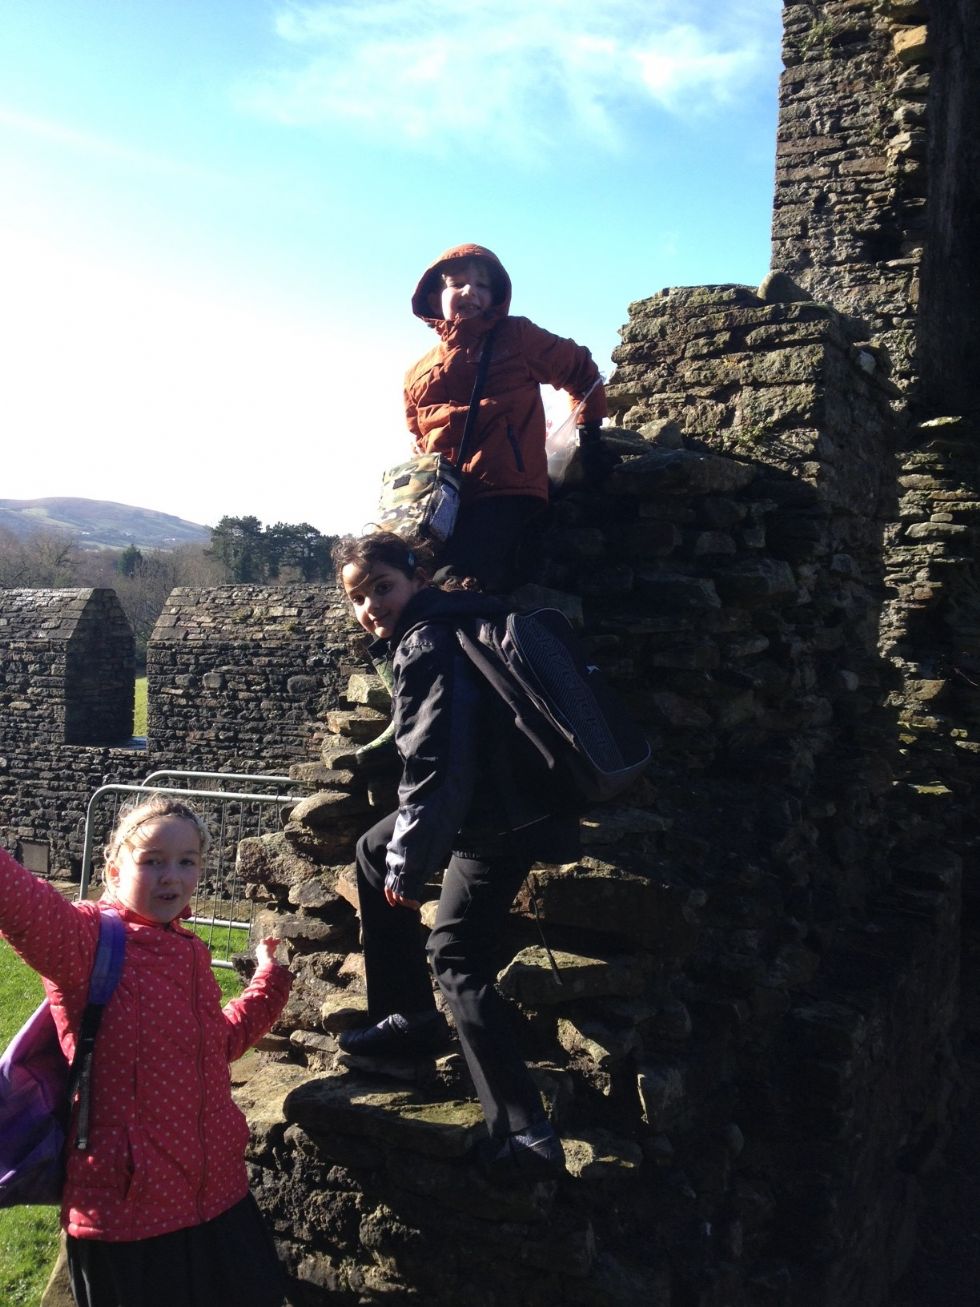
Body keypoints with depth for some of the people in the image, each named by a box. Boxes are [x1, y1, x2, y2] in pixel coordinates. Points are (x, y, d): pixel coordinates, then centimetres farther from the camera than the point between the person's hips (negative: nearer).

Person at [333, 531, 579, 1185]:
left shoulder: (426, 647, -19)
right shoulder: (445, 626, 12)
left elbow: (433, 767, -26)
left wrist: (409, 864, -18)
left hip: (503, 821, -10)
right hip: (489, 799, 10)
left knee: (456, 957, -8)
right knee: (375, 854, 23)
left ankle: (526, 1133, -5)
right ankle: (411, 1019, 29)